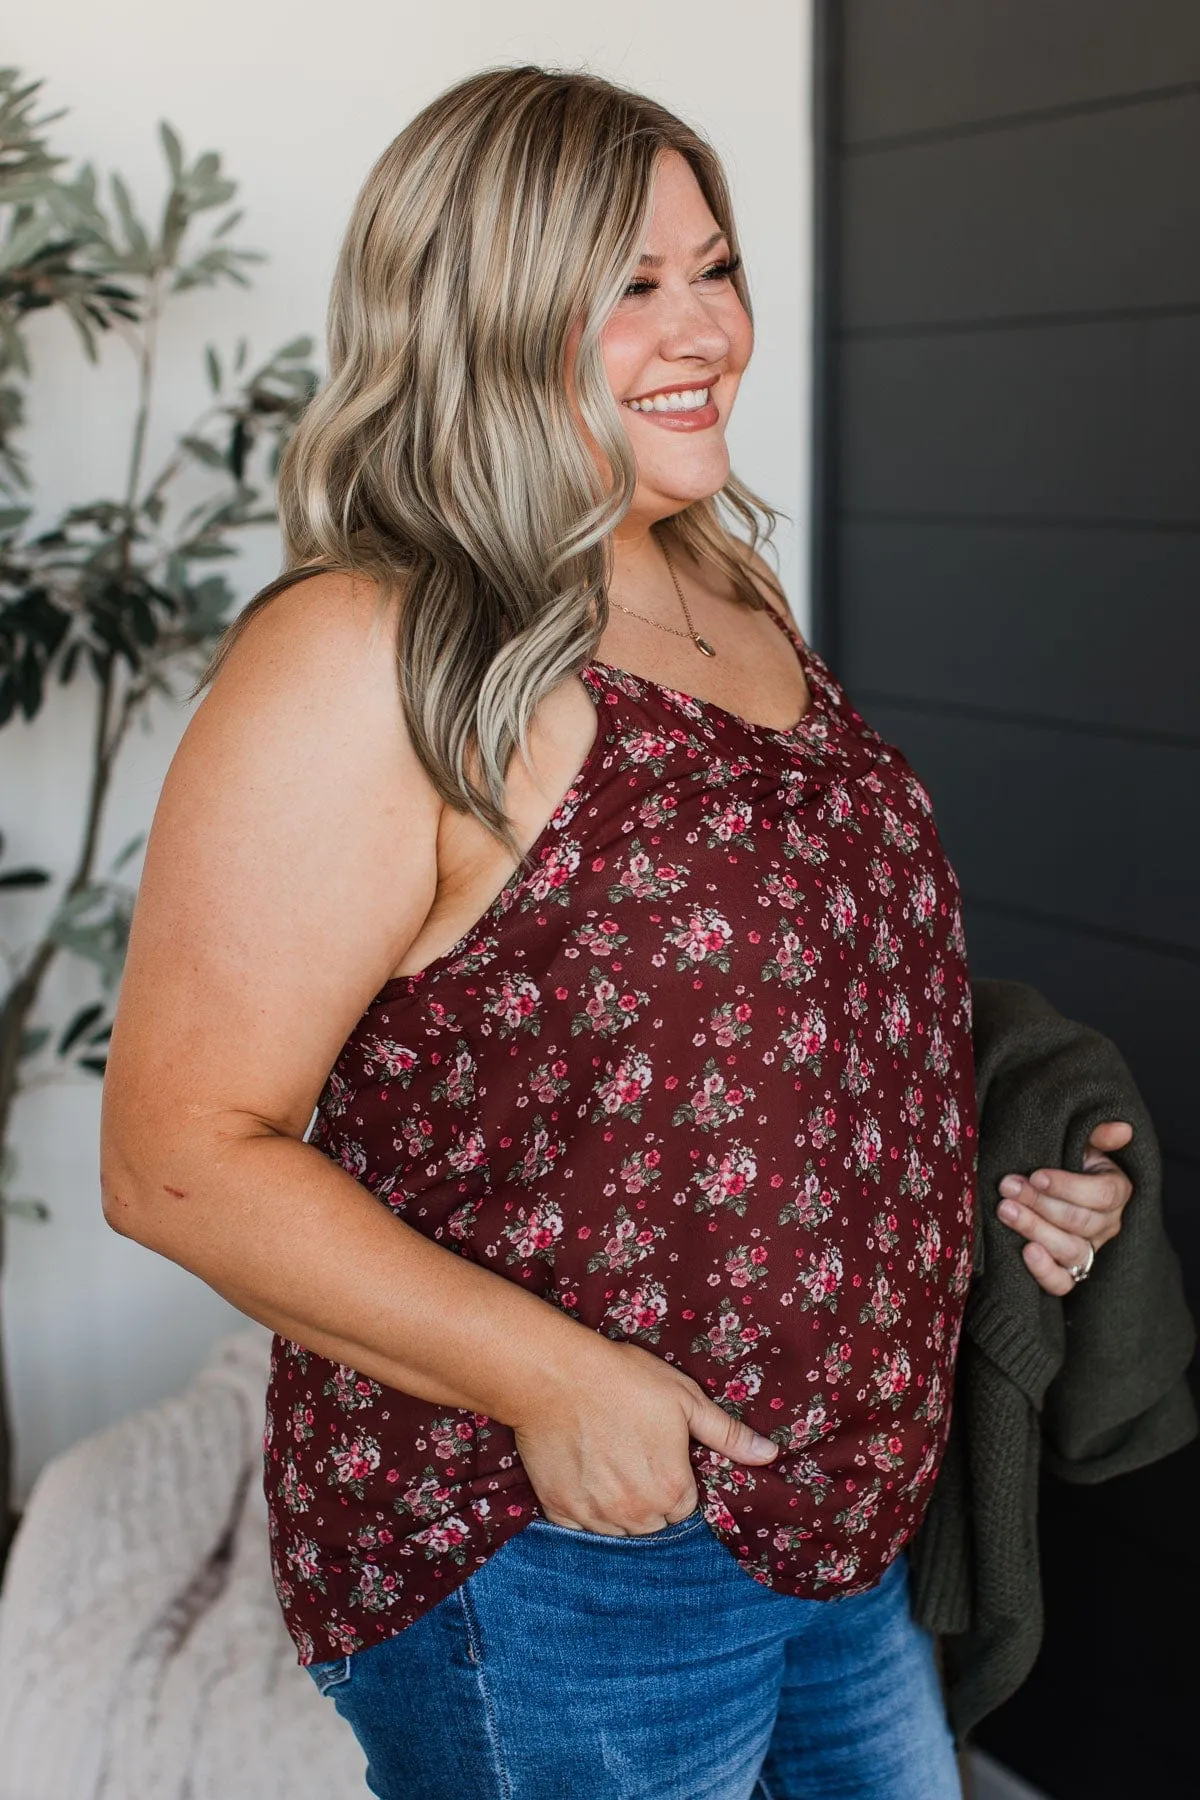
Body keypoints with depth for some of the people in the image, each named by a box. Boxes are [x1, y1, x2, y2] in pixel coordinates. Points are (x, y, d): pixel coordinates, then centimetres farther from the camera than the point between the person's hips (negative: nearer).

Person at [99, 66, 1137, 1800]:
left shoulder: (735, 588, 7)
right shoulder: (361, 666, -20)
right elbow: (178, 1154, -21)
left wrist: (987, 1173, 6)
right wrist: (557, 1382, -25)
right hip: (539, 1563, -8)